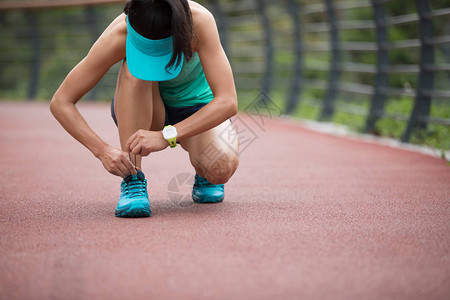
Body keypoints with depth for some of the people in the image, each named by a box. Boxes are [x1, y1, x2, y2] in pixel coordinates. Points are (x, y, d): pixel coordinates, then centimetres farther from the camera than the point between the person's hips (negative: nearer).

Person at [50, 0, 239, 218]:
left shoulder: (200, 20, -34)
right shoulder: (118, 36, -31)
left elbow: (228, 102, -39)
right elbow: (60, 102, -26)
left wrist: (167, 135, -48)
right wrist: (103, 151, -39)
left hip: (195, 107, 0)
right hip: (140, 110, 1)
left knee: (221, 168, -33)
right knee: (136, 69, -36)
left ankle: (203, 173, 5)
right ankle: (133, 180, -28)